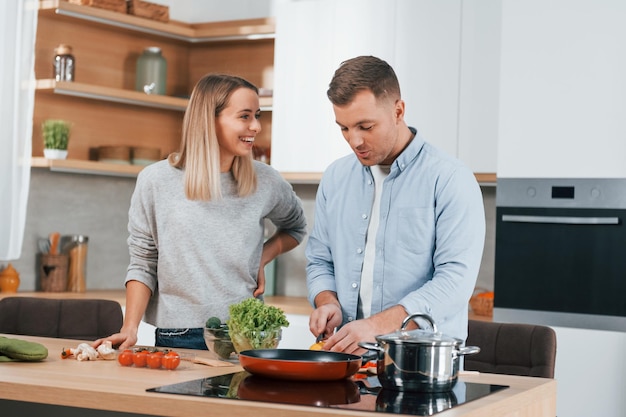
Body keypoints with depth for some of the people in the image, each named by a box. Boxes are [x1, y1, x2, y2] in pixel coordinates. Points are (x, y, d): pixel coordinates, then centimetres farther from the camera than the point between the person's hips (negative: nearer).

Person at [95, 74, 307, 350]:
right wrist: (130, 330, -9)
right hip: (178, 336, -2)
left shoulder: (265, 182, 1)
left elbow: (295, 226, 22)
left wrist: (262, 257, 4)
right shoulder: (156, 181, -4)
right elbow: (142, 265, 1)